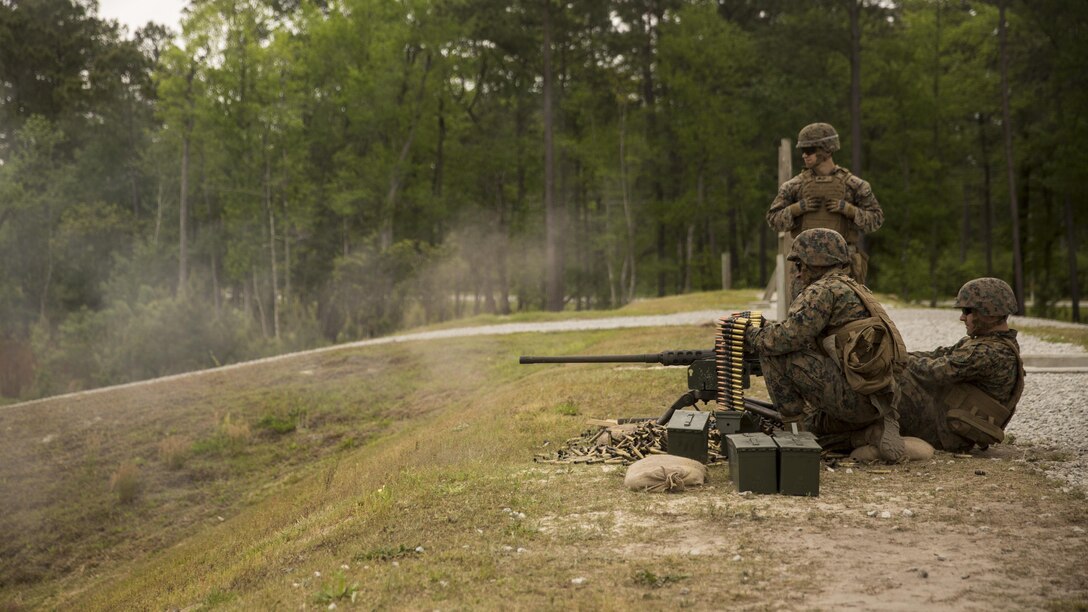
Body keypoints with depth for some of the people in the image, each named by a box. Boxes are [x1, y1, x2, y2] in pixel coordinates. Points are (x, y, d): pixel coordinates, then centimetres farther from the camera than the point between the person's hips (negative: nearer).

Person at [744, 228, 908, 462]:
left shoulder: (823, 290, -8)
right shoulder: (853, 288, 21)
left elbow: (787, 338, -16)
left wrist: (750, 336, 1)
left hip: (852, 394, -9)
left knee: (775, 353, -7)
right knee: (818, 423, 32)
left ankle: (795, 422, -1)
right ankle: (878, 424, 10)